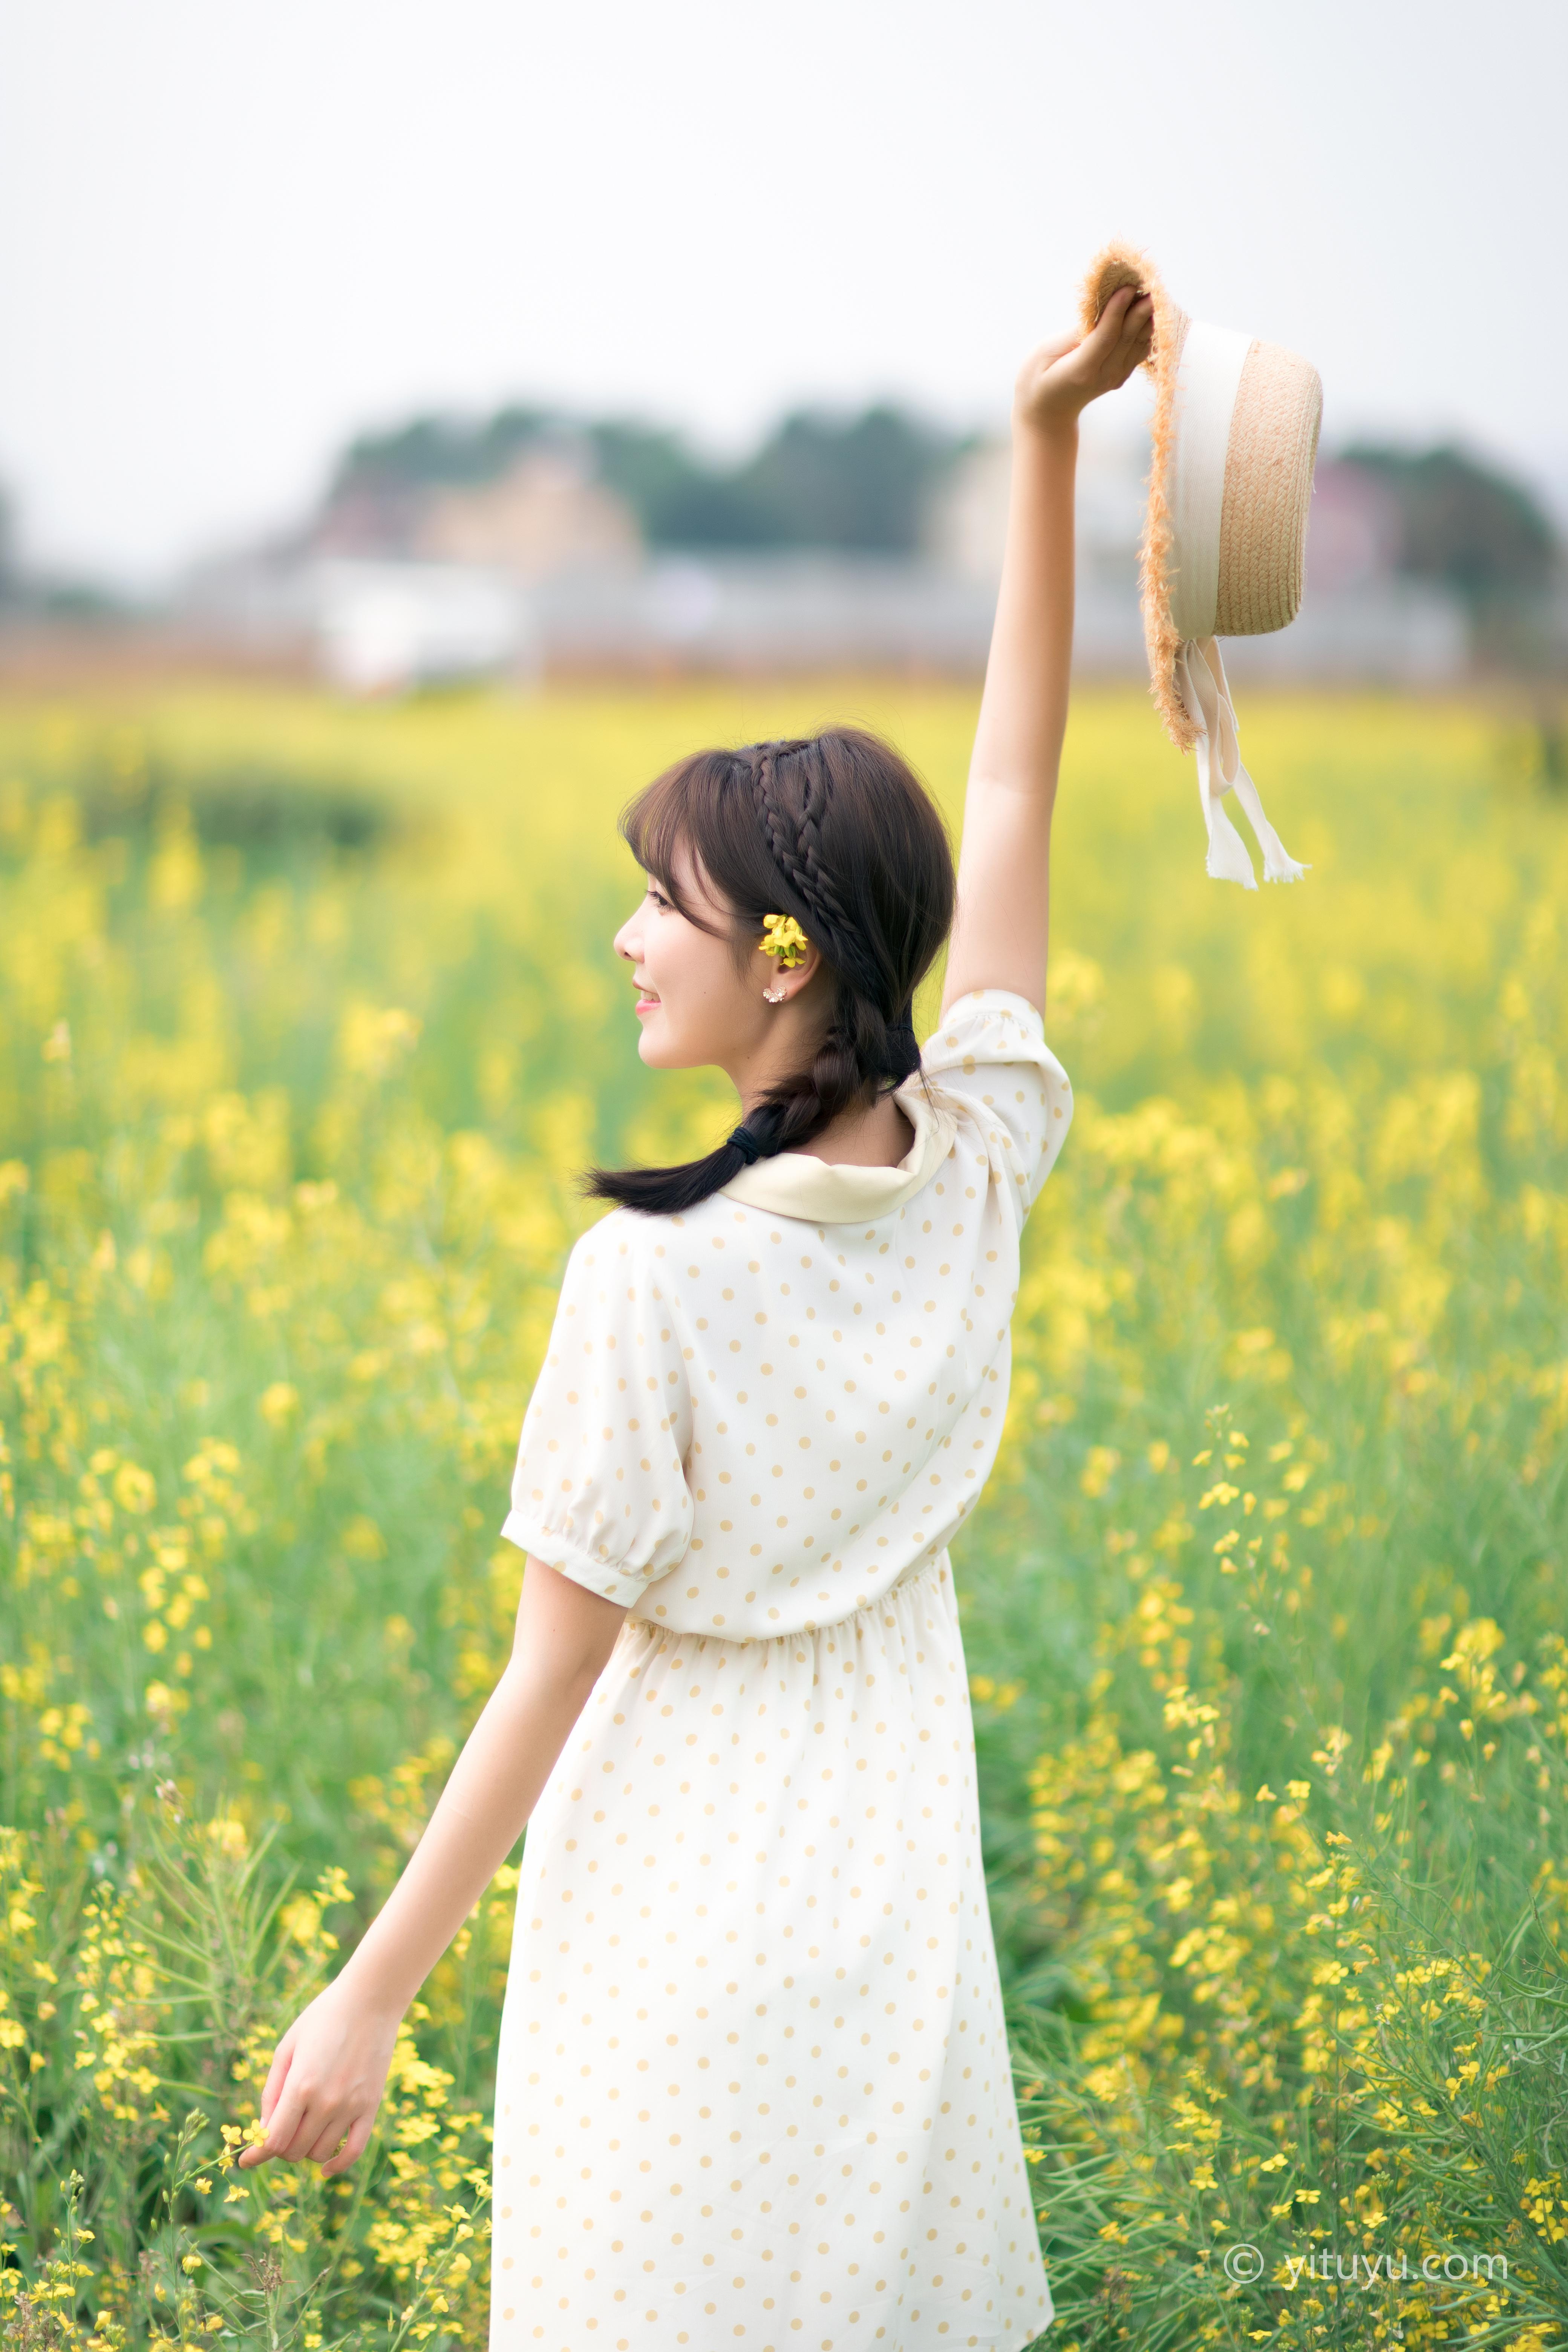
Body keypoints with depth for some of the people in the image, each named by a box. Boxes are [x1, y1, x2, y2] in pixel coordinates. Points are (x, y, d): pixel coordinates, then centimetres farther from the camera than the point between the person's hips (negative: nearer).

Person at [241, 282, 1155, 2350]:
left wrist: (369, 1998, -9)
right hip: (894, 1880, 6)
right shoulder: (978, 1166, -7)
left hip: (681, 1911, -6)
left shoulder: (653, 1281, -22)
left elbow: (554, 1675, -17)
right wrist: (1047, 444, 3)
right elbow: (1015, 789, 3)